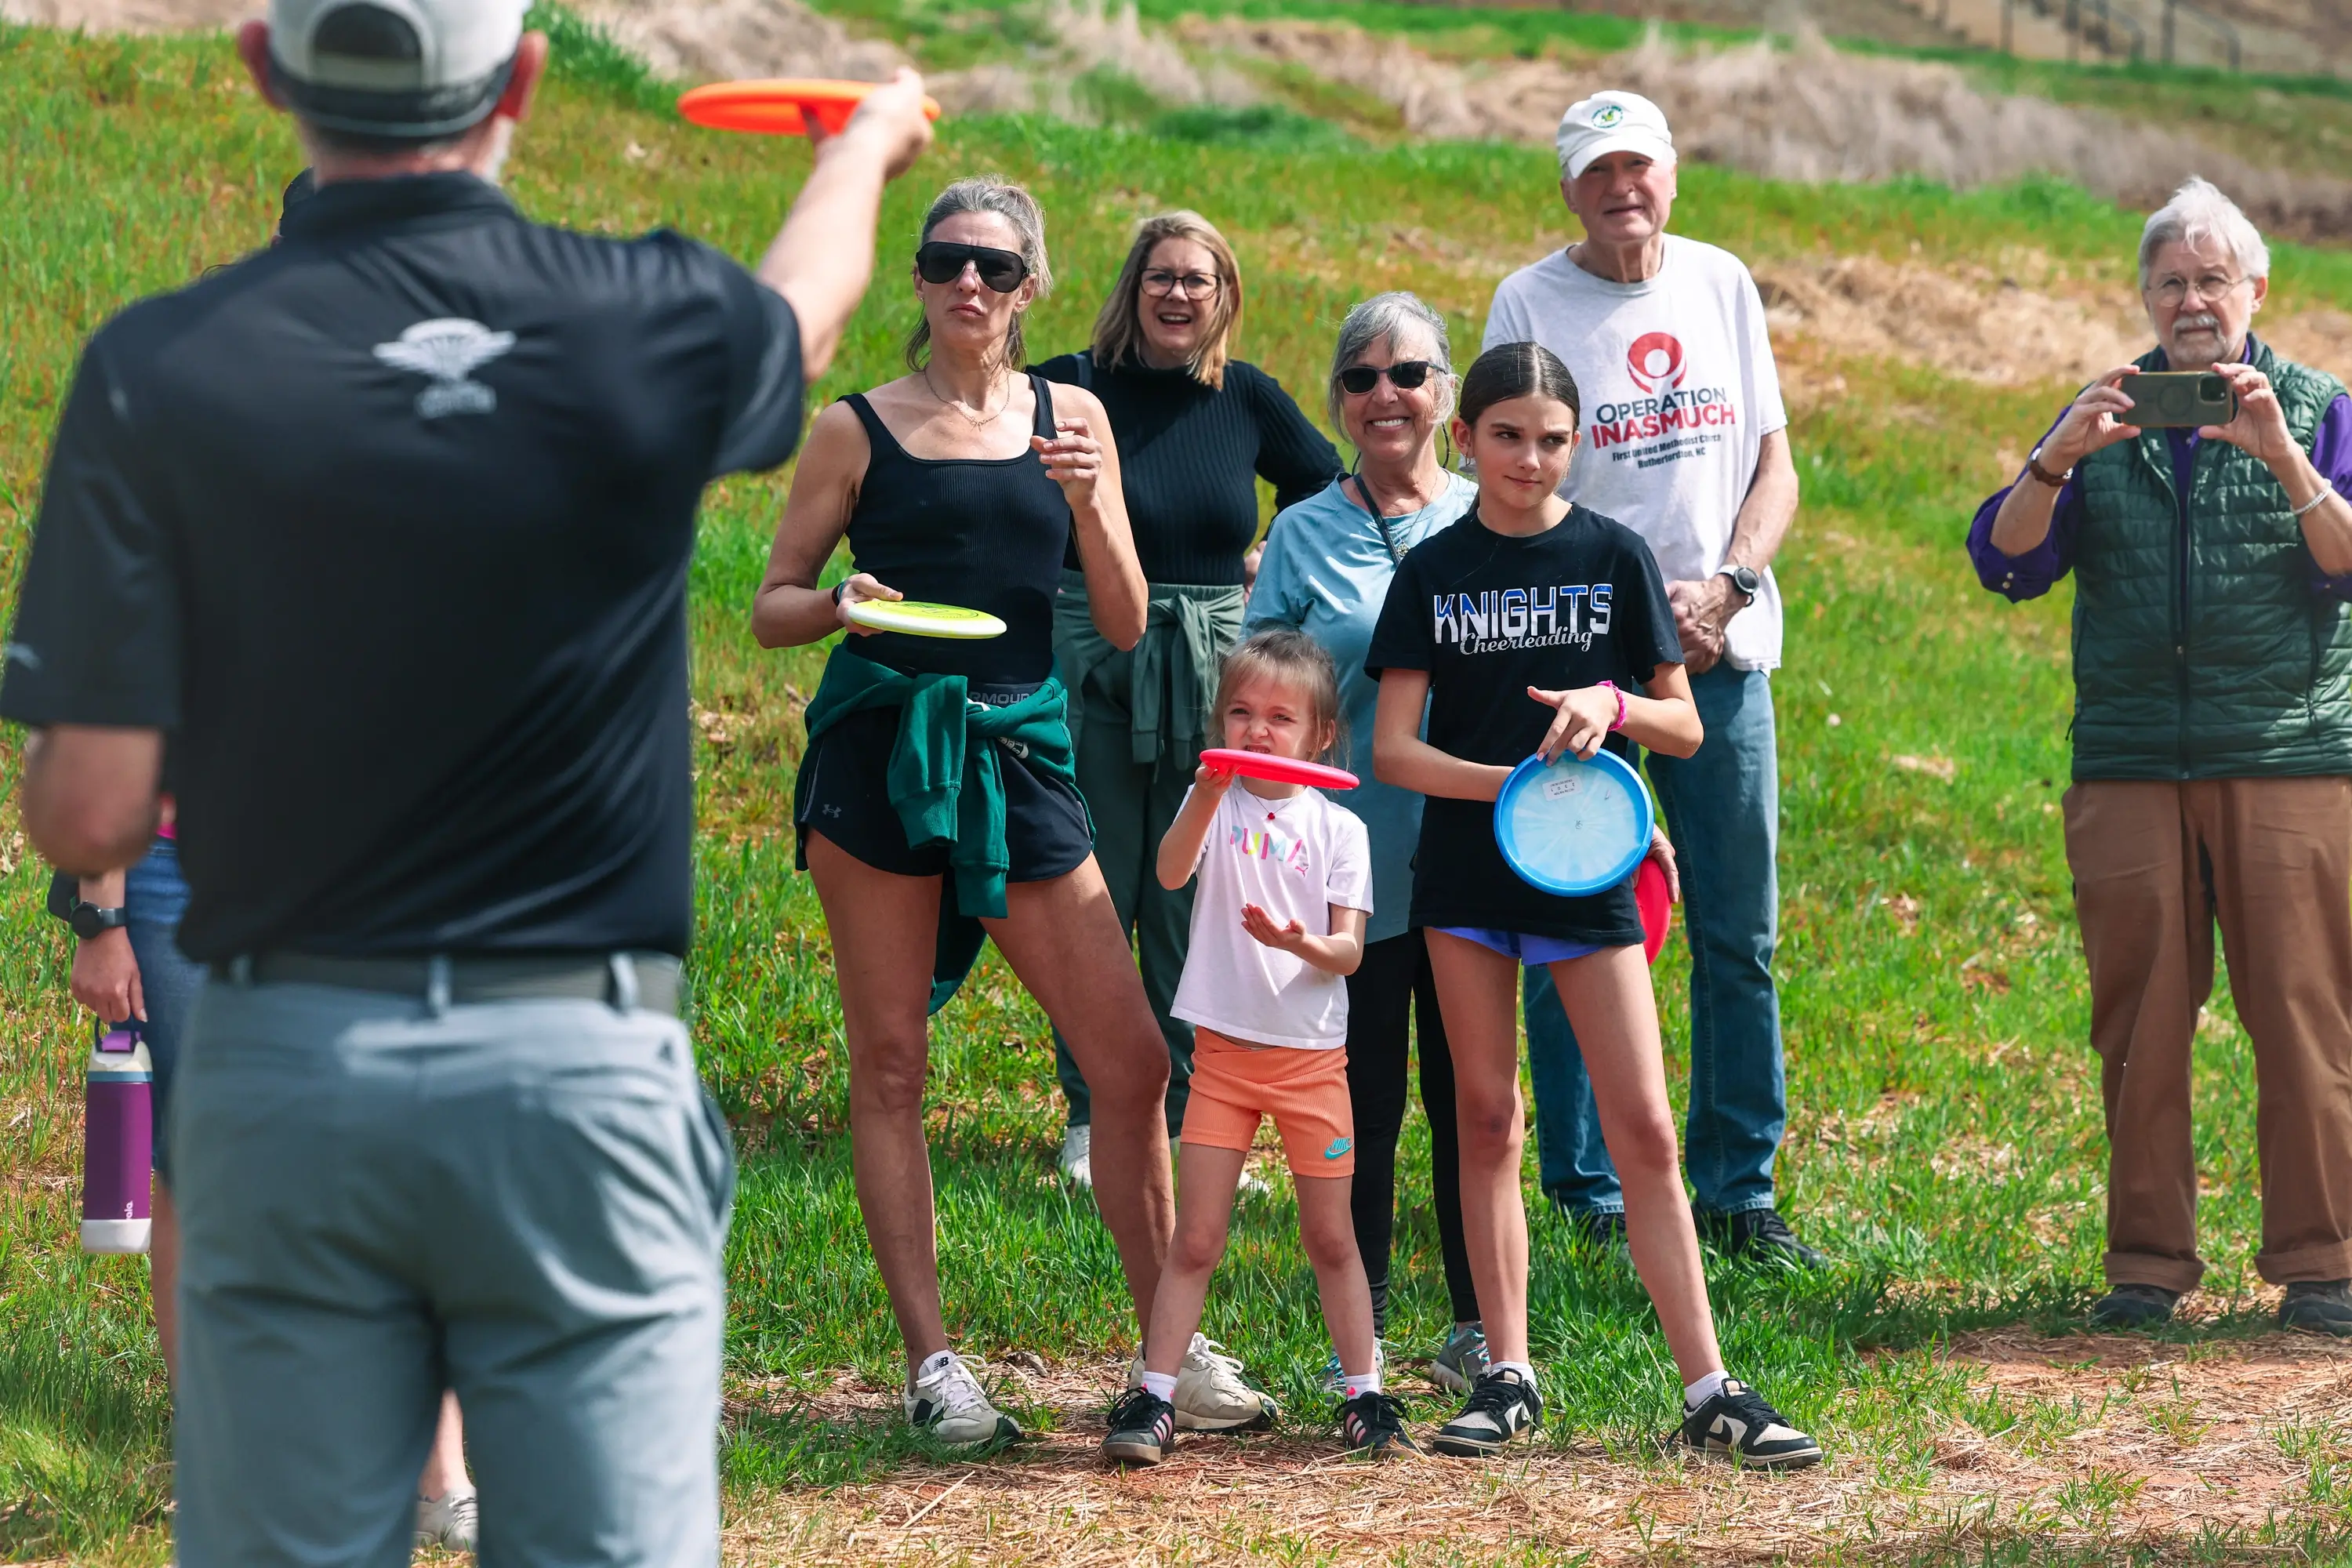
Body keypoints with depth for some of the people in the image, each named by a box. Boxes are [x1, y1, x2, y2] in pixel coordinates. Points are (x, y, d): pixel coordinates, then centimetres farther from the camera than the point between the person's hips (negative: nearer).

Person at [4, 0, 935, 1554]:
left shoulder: (160, 372, -7)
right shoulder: (646, 326, -4)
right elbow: (806, 303, 23)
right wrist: (869, 141, 46)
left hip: (282, 1076, 0)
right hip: (582, 1073, 0)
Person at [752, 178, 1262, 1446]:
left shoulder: (1070, 420, 11)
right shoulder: (859, 429, 5)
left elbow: (1125, 626, 9)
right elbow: (772, 606, 7)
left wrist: (1087, 502, -7)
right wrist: (841, 604, -14)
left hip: (1019, 755, 2)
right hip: (880, 750, -2)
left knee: (1131, 1058, -2)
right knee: (890, 1066, 1)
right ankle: (930, 1361, 8)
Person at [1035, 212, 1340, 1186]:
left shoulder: (1248, 400, 5)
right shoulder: (1075, 389, -4)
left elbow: (1331, 494, 19)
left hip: (1215, 667, 2)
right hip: (1092, 659, -2)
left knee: (1193, 906, 4)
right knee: (1094, 900, 2)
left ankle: (1191, 1113, 12)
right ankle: (1092, 1118, 11)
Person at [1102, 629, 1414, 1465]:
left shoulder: (1338, 828, 2)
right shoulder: (1214, 804, 1)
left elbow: (1349, 950, -2)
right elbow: (1171, 871, -20)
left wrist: (1302, 944, -25)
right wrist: (1210, 794, -36)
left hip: (1311, 1053, 0)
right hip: (1224, 1048, 0)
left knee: (1330, 1238, 7)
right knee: (1195, 1239, -1)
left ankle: (1364, 1396, 16)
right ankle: (1154, 1400, 1)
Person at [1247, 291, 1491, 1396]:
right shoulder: (1304, 536, 3)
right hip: (1352, 868, -1)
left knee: (1469, 1096, 7)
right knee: (1363, 1103, 3)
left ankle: (1477, 1328, 17)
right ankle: (1360, 1336, 12)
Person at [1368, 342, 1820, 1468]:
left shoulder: (1613, 556, 2)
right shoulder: (1432, 572, 3)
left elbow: (1686, 730, 5)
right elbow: (1394, 749, -3)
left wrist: (1613, 705, -16)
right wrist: (1506, 781, -20)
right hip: (1466, 870, 1)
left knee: (1644, 1131, -5)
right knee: (1486, 1121, 5)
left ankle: (1708, 1389, -4)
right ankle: (1508, 1375, 13)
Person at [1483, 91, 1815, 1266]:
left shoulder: (1721, 285, 10)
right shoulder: (1530, 304, -1)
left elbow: (1773, 466, 10)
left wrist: (1724, 587, -7)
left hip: (1723, 650, 3)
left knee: (1740, 935, 5)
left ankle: (1736, 1189, 13)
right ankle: (1589, 1192, 8)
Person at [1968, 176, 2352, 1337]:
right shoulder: (2104, 422, 14)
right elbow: (2005, 564, 3)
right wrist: (2058, 460, -14)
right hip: (2128, 770, 2)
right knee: (2140, 1024, 1)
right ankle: (2146, 1261, 9)